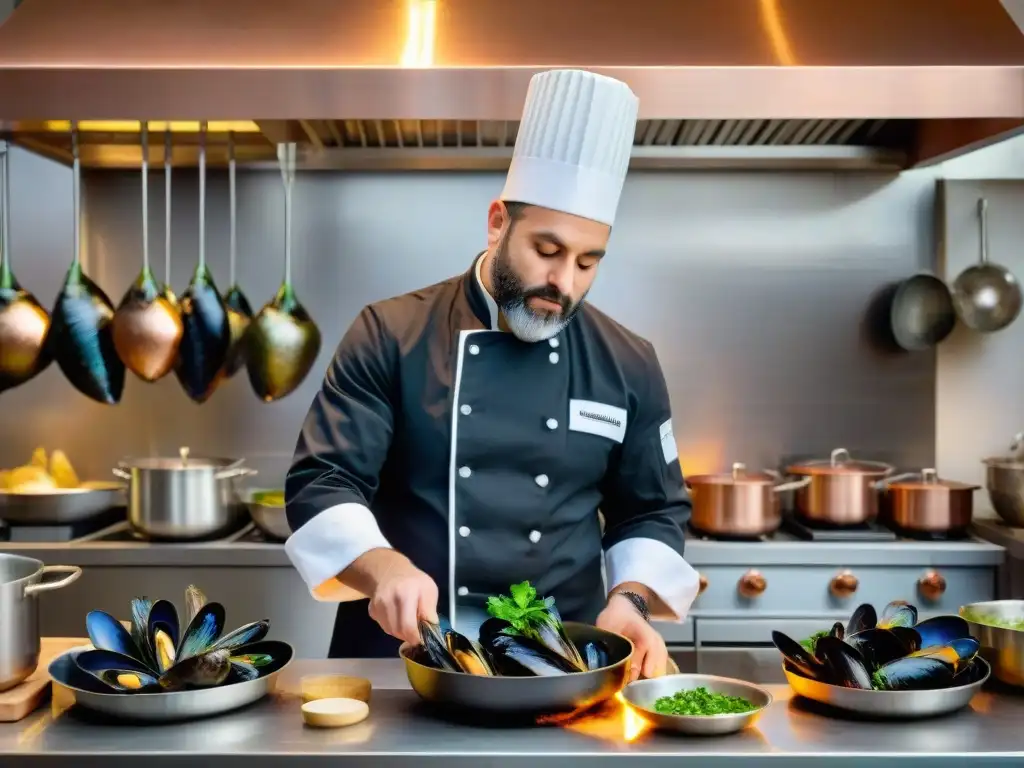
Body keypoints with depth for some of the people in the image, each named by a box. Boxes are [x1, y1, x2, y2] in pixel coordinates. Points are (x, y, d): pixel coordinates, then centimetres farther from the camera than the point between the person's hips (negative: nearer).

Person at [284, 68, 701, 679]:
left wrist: (629, 599, -6)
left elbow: (654, 513, 12)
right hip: (404, 652, -2)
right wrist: (383, 566, -24)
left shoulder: (628, 365, 4)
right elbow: (322, 484, -6)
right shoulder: (392, 336, -3)